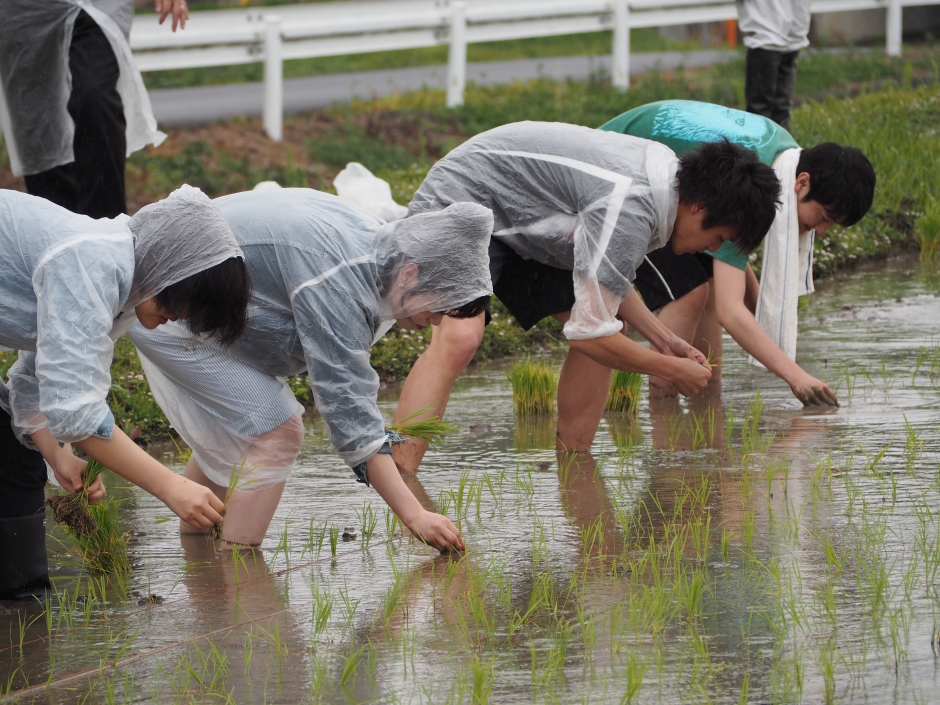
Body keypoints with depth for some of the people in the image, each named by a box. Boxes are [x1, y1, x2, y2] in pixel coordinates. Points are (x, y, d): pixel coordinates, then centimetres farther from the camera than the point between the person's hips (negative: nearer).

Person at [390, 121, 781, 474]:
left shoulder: (666, 173, 0)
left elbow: (600, 274, 16)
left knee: (608, 338, 9)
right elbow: (589, 333, -29)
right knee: (459, 339, -33)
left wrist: (662, 339, 9)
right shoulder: (630, 205, -31)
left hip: (517, 225, 11)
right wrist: (673, 370, -16)